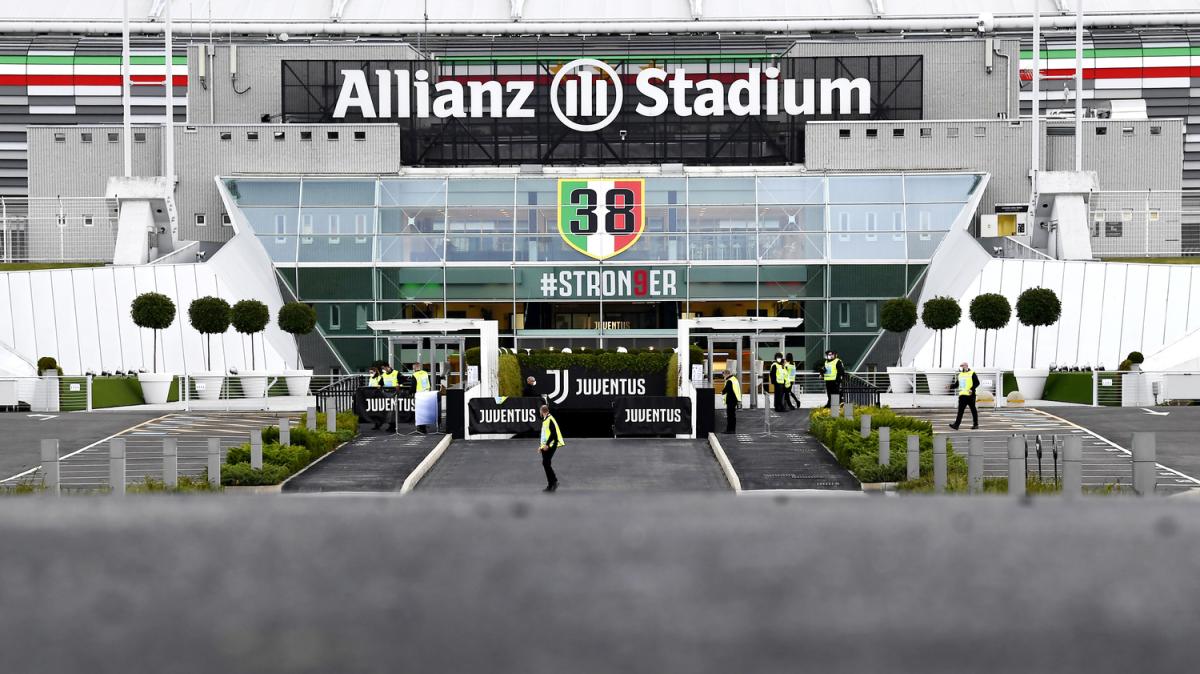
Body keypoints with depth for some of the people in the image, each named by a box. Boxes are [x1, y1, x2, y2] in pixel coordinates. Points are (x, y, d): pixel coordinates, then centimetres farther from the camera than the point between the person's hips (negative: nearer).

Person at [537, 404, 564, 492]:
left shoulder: (550, 420, -13)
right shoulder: (545, 420, 17)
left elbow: (553, 434, -21)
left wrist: (547, 444, -23)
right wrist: (541, 445, 23)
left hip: (550, 446, -10)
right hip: (545, 446, 10)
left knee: (546, 463, -16)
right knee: (545, 464, 7)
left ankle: (554, 480, -10)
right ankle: (550, 485, 10)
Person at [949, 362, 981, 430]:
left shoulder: (972, 374, -3)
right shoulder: (960, 374, 17)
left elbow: (977, 383, -9)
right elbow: (957, 384, 24)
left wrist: (972, 389, -24)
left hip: (970, 395, -5)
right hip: (962, 395, 5)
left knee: (973, 409, 4)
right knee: (960, 410, -3)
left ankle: (975, 424, 15)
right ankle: (956, 425, -10)